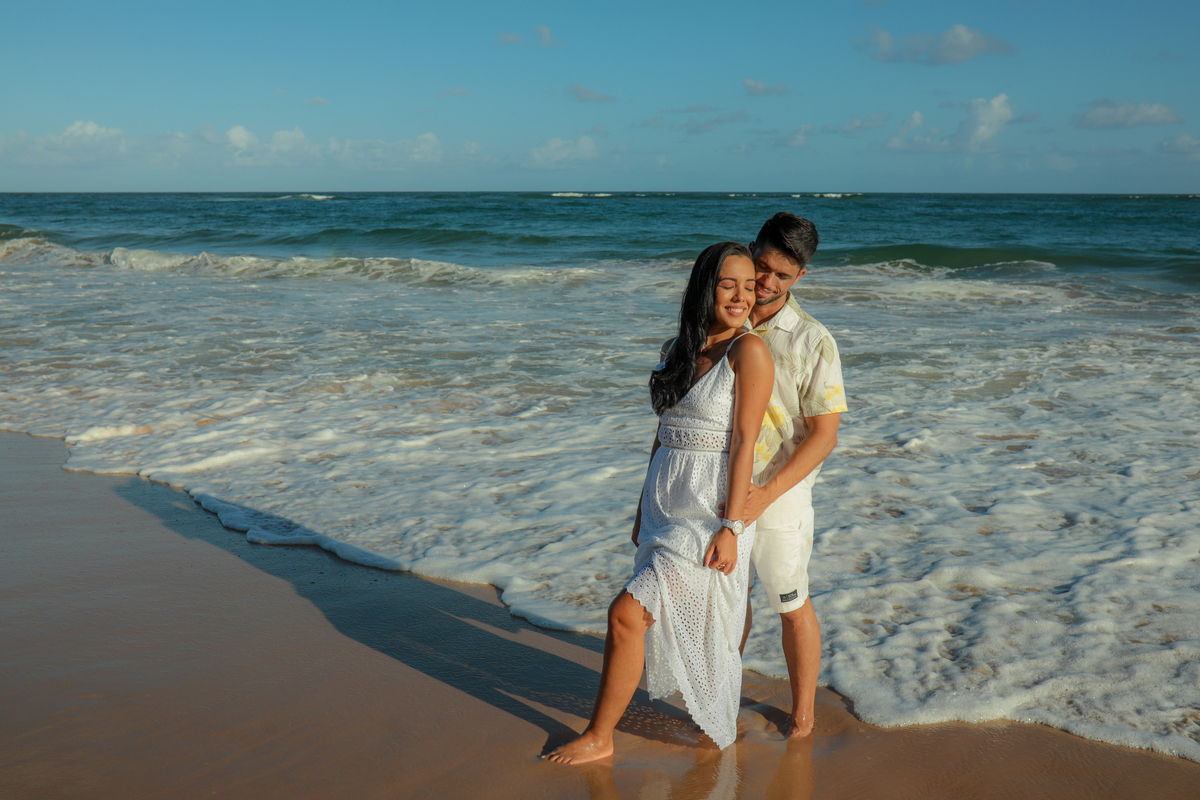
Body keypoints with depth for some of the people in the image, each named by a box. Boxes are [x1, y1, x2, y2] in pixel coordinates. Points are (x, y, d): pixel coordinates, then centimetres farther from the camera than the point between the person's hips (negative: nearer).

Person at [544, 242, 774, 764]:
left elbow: (744, 441, -14)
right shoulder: (681, 351, 10)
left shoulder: (748, 352, -10)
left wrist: (732, 528, -17)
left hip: (711, 511, -7)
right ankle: (713, 721, 38)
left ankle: (599, 736, 7)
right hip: (666, 505, 7)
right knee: (692, 624, 17)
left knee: (627, 614, -9)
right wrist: (643, 510, 18)